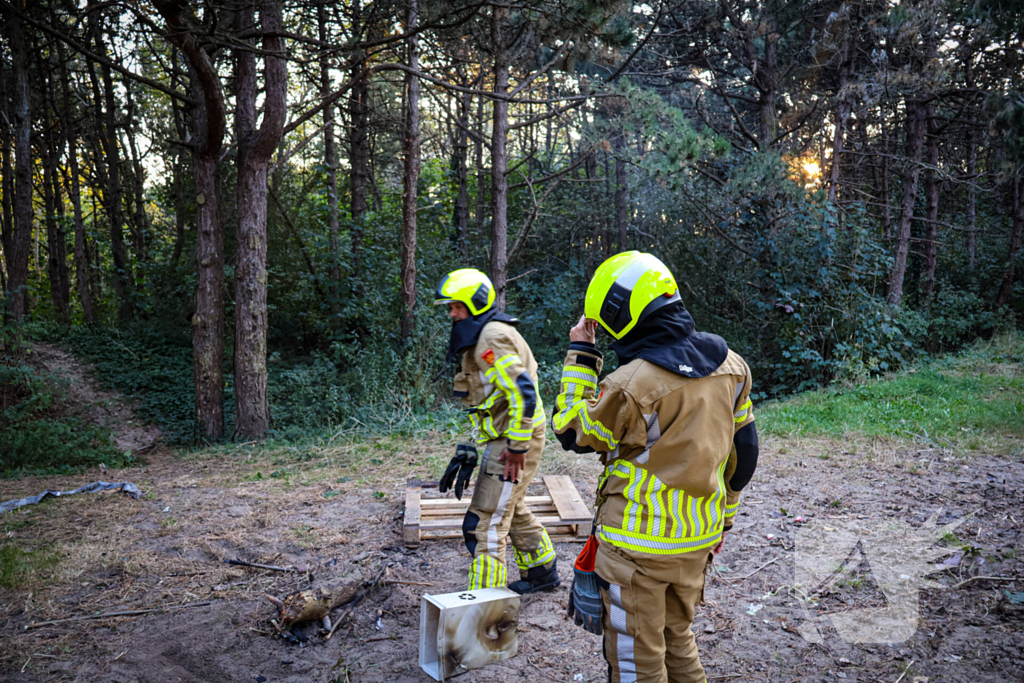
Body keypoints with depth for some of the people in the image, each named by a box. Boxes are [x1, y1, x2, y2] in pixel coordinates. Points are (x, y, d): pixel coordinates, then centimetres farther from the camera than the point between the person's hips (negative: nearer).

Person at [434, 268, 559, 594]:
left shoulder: (492, 338, -18)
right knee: (512, 511, 24)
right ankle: (543, 573, 40)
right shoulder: (483, 336, 16)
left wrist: (517, 447, -23)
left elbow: (523, 393, -27)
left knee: (486, 523, -8)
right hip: (506, 437, 11)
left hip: (514, 441, -11)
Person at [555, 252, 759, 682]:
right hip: (699, 541, 7)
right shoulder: (729, 365, -2)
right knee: (679, 641, 26)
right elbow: (743, 450, 8)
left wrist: (580, 356, -3)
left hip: (638, 545, -7)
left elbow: (571, 432, -6)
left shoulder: (630, 386, -24)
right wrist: (723, 515, 20)